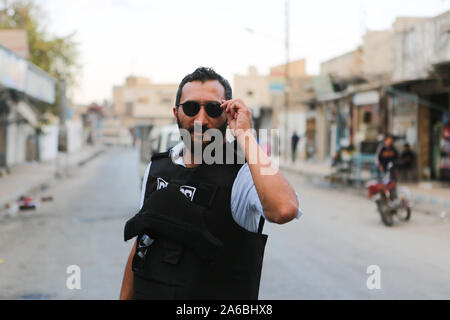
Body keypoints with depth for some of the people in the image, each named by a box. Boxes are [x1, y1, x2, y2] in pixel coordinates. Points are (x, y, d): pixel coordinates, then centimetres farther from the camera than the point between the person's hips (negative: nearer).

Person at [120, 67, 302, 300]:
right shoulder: (156, 168, 1)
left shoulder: (243, 173, -18)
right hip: (147, 293, 5)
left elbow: (284, 210, -40)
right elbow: (139, 246, 10)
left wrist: (244, 135, -31)